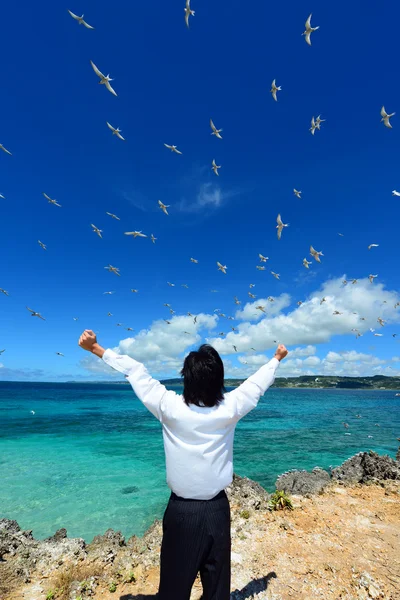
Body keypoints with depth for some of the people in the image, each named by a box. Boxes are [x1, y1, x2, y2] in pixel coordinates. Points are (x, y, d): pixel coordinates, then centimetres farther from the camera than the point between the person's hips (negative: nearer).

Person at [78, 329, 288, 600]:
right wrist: (277, 358, 18)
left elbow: (136, 372, -10)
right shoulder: (230, 408, -16)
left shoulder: (171, 407, -20)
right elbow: (257, 381, 0)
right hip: (217, 508, 2)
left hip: (182, 509, -1)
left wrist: (97, 349, 2)